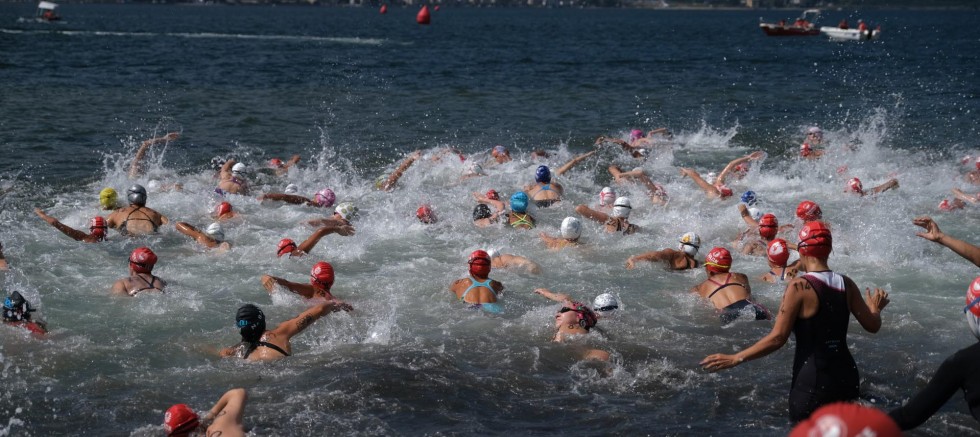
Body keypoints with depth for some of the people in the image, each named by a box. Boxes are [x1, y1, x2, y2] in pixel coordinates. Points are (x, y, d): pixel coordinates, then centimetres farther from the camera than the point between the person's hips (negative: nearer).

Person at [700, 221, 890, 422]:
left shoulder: (799, 287, -14)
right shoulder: (847, 285, 2)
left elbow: (777, 338, -16)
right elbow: (872, 326, 10)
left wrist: (734, 359, -10)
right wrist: (875, 309, 33)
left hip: (813, 382, -6)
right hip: (846, 375, 6)